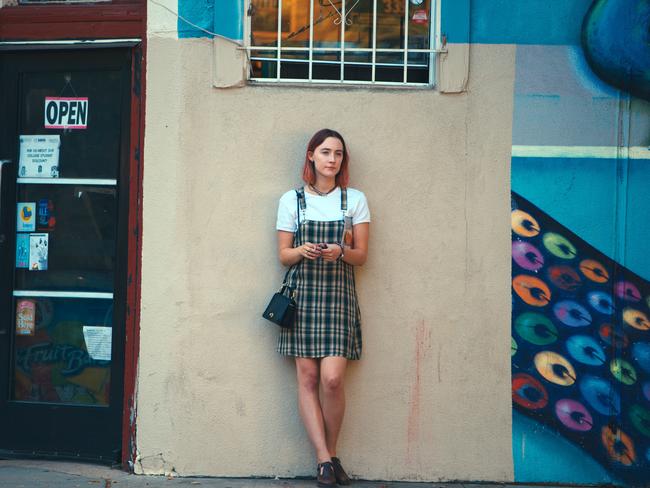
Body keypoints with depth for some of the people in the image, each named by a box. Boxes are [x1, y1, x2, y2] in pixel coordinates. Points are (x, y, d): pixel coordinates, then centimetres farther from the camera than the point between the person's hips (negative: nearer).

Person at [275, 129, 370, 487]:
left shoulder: (355, 199, 7)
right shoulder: (291, 200, 8)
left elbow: (361, 256, 6)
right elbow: (283, 255, 8)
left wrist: (341, 251, -15)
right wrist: (302, 251, -14)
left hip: (338, 294, -1)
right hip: (302, 293, 1)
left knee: (332, 378, -12)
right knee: (307, 378, -3)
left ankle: (330, 454, 7)